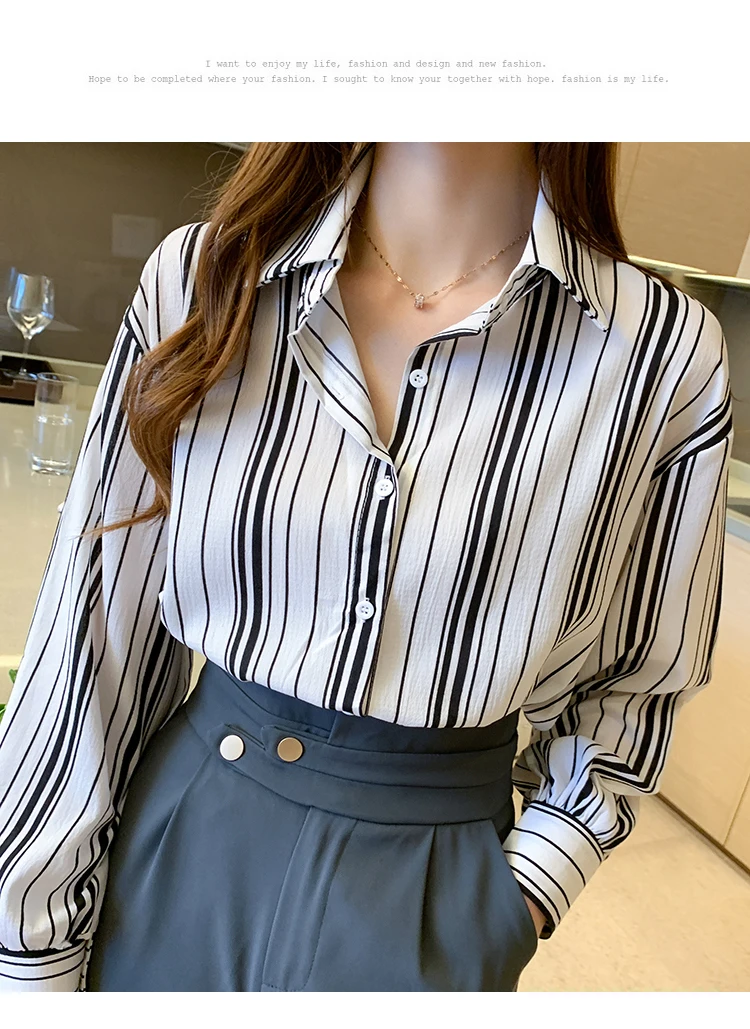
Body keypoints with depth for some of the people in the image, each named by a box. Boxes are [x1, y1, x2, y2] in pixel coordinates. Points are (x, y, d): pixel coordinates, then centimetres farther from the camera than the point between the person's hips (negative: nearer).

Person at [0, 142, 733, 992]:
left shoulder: (670, 350, -13)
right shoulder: (199, 275, -11)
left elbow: (638, 678, 0)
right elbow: (98, 629, -8)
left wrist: (518, 906, -6)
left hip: (436, 894, -1)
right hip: (177, 852, 2)